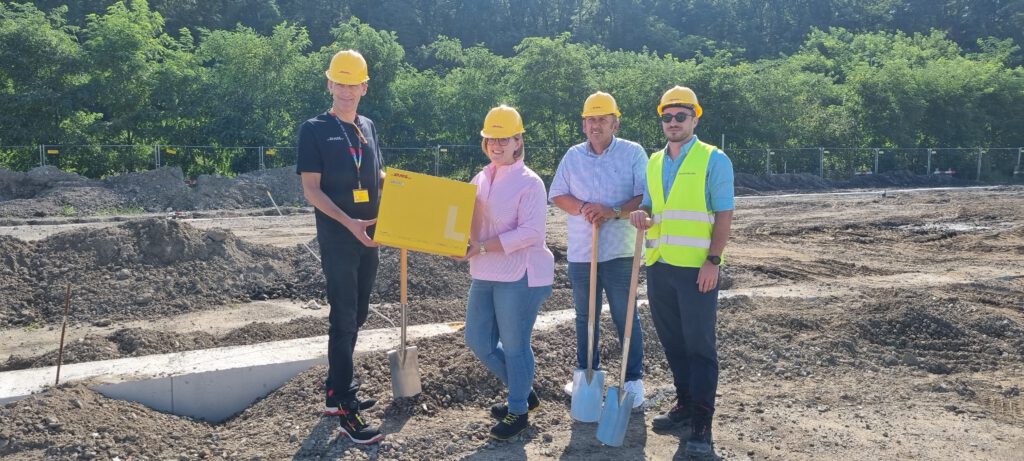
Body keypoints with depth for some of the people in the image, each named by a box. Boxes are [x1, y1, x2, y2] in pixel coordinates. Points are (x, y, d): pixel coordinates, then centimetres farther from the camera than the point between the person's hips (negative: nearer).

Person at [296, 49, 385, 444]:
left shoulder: (368, 127, 13)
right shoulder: (314, 129, -5)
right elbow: (311, 189, -11)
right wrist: (350, 223, -22)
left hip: (369, 237, 7)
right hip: (337, 238, -6)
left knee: (357, 315, 12)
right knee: (343, 318, -6)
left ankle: (337, 391, 26)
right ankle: (345, 411, 0)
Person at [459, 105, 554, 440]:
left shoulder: (529, 182, -11)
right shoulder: (480, 179, 11)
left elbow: (530, 232, -20)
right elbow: (470, 222, 17)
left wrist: (483, 247, -23)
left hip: (520, 276, -8)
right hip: (484, 275, 8)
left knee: (514, 346, 2)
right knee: (478, 341, 12)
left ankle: (518, 411, 21)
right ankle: (524, 392, 31)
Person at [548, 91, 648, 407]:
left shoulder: (633, 153, -3)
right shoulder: (573, 156, 8)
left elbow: (646, 197, -8)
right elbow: (557, 195, 6)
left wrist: (614, 212, -21)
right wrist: (583, 208, -12)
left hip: (620, 251, -4)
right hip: (581, 251, 4)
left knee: (625, 317, 3)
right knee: (585, 316, 15)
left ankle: (634, 380, 15)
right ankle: (586, 372, 31)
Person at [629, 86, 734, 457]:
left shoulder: (714, 159, -4)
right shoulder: (654, 162, 13)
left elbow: (724, 213, -8)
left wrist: (713, 261, -16)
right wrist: (641, 214, -3)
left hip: (697, 267, -6)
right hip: (659, 266, 6)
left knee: (699, 344, 0)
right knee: (672, 340, 14)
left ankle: (701, 423, 8)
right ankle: (685, 403, 30)